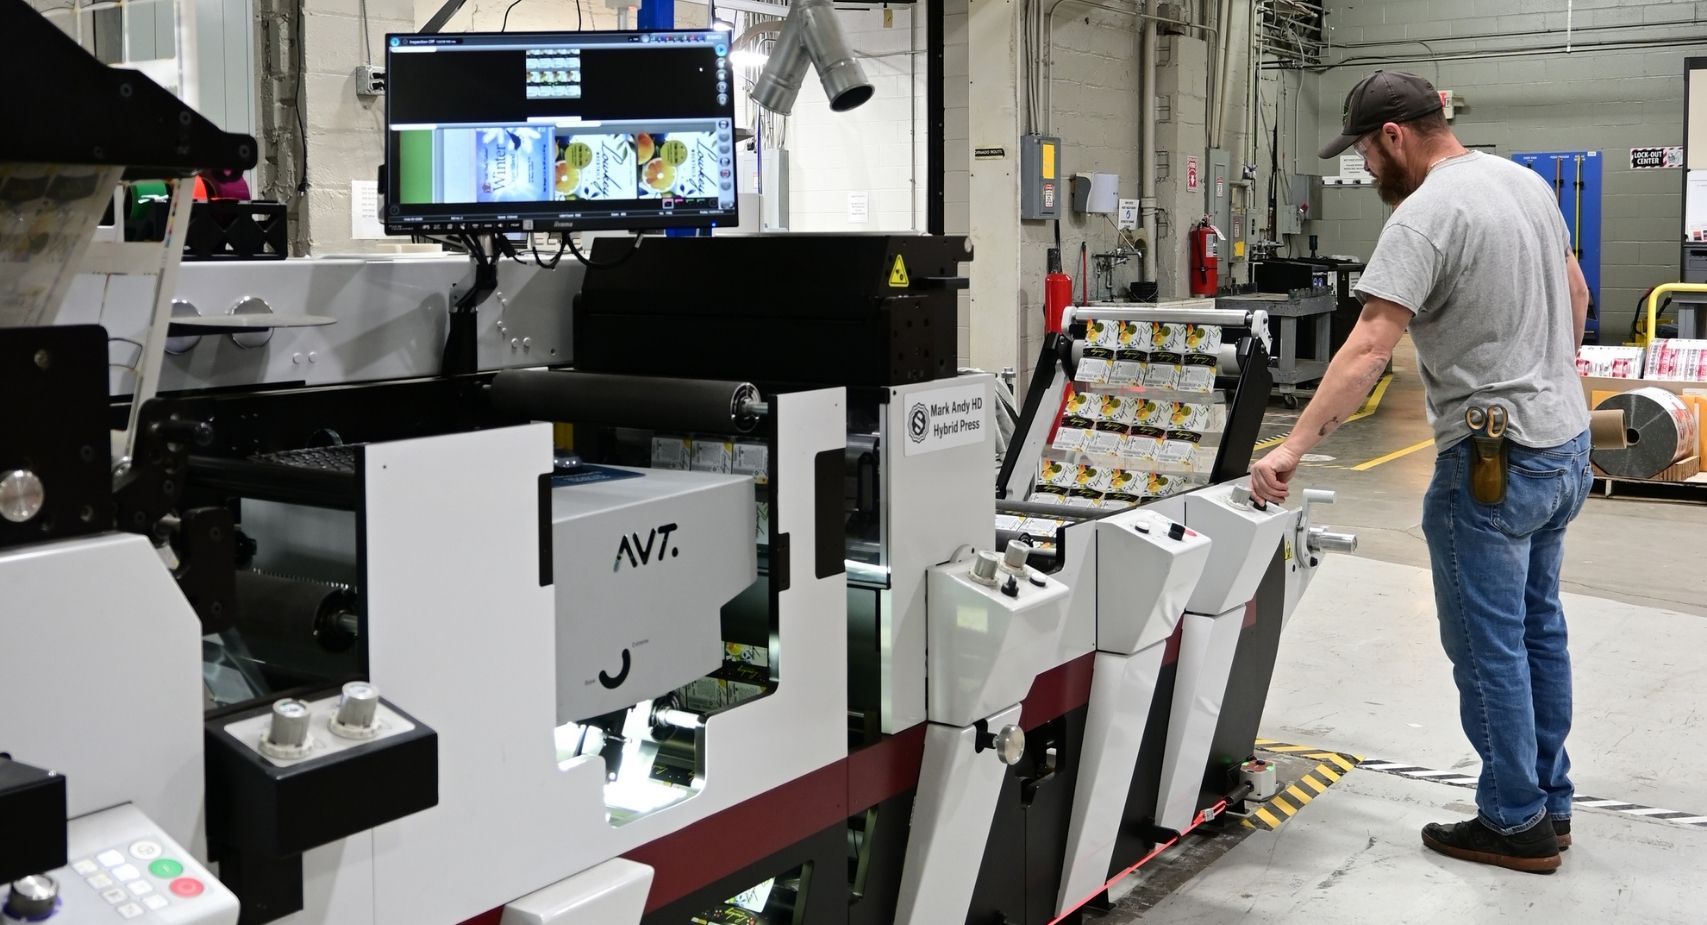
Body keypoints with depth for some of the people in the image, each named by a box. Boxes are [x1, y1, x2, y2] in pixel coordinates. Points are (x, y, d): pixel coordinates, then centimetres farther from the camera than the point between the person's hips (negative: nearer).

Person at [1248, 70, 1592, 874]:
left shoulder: (1425, 215, -19)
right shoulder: (1526, 181, 10)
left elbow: (1369, 347, -28)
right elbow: (1577, 295, 21)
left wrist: (1294, 447, -29)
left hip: (1495, 460, -10)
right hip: (1566, 445, 10)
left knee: (1490, 646, 2)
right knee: (1539, 632, 18)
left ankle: (1514, 823, 12)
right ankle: (1549, 803, 29)